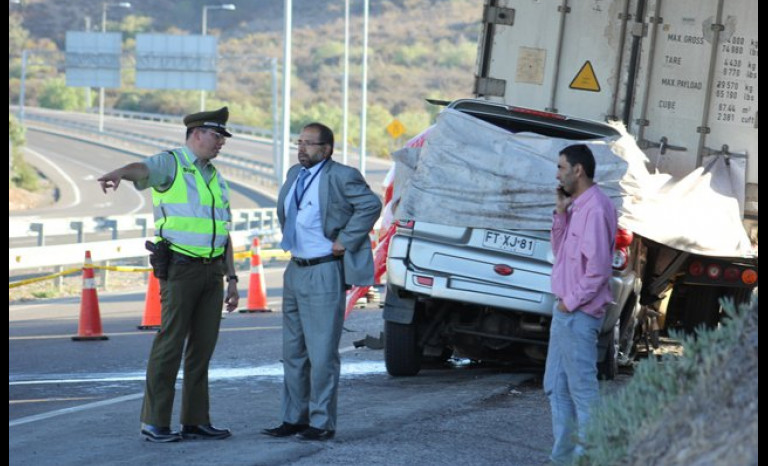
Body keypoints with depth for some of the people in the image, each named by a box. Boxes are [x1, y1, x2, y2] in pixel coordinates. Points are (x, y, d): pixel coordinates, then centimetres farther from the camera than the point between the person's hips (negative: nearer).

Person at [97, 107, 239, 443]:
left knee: (202, 345, 6)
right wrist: (117, 174, -56)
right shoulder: (170, 164, -7)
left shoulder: (216, 179, 17)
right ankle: (154, 423, -2)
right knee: (170, 344, -6)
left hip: (211, 270, 7)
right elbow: (140, 170, -31)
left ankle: (195, 421, 11)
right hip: (179, 267, -7)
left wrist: (232, 279, 12)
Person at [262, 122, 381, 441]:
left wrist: (345, 241, -20)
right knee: (293, 351, 13)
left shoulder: (341, 176, -13)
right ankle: (295, 418, 22)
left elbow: (371, 205, -21)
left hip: (324, 272, -9)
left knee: (322, 352, -5)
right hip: (296, 269, 9)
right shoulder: (295, 174, 12)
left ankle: (322, 423, 2)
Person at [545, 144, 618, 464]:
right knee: (556, 386, 15)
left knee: (582, 389, -6)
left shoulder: (595, 209, -17)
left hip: (579, 314, -11)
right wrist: (561, 213, 6)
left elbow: (598, 269, -21)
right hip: (566, 309, 11)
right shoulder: (577, 206, 14)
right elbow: (560, 252, 17)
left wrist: (571, 302, -15)